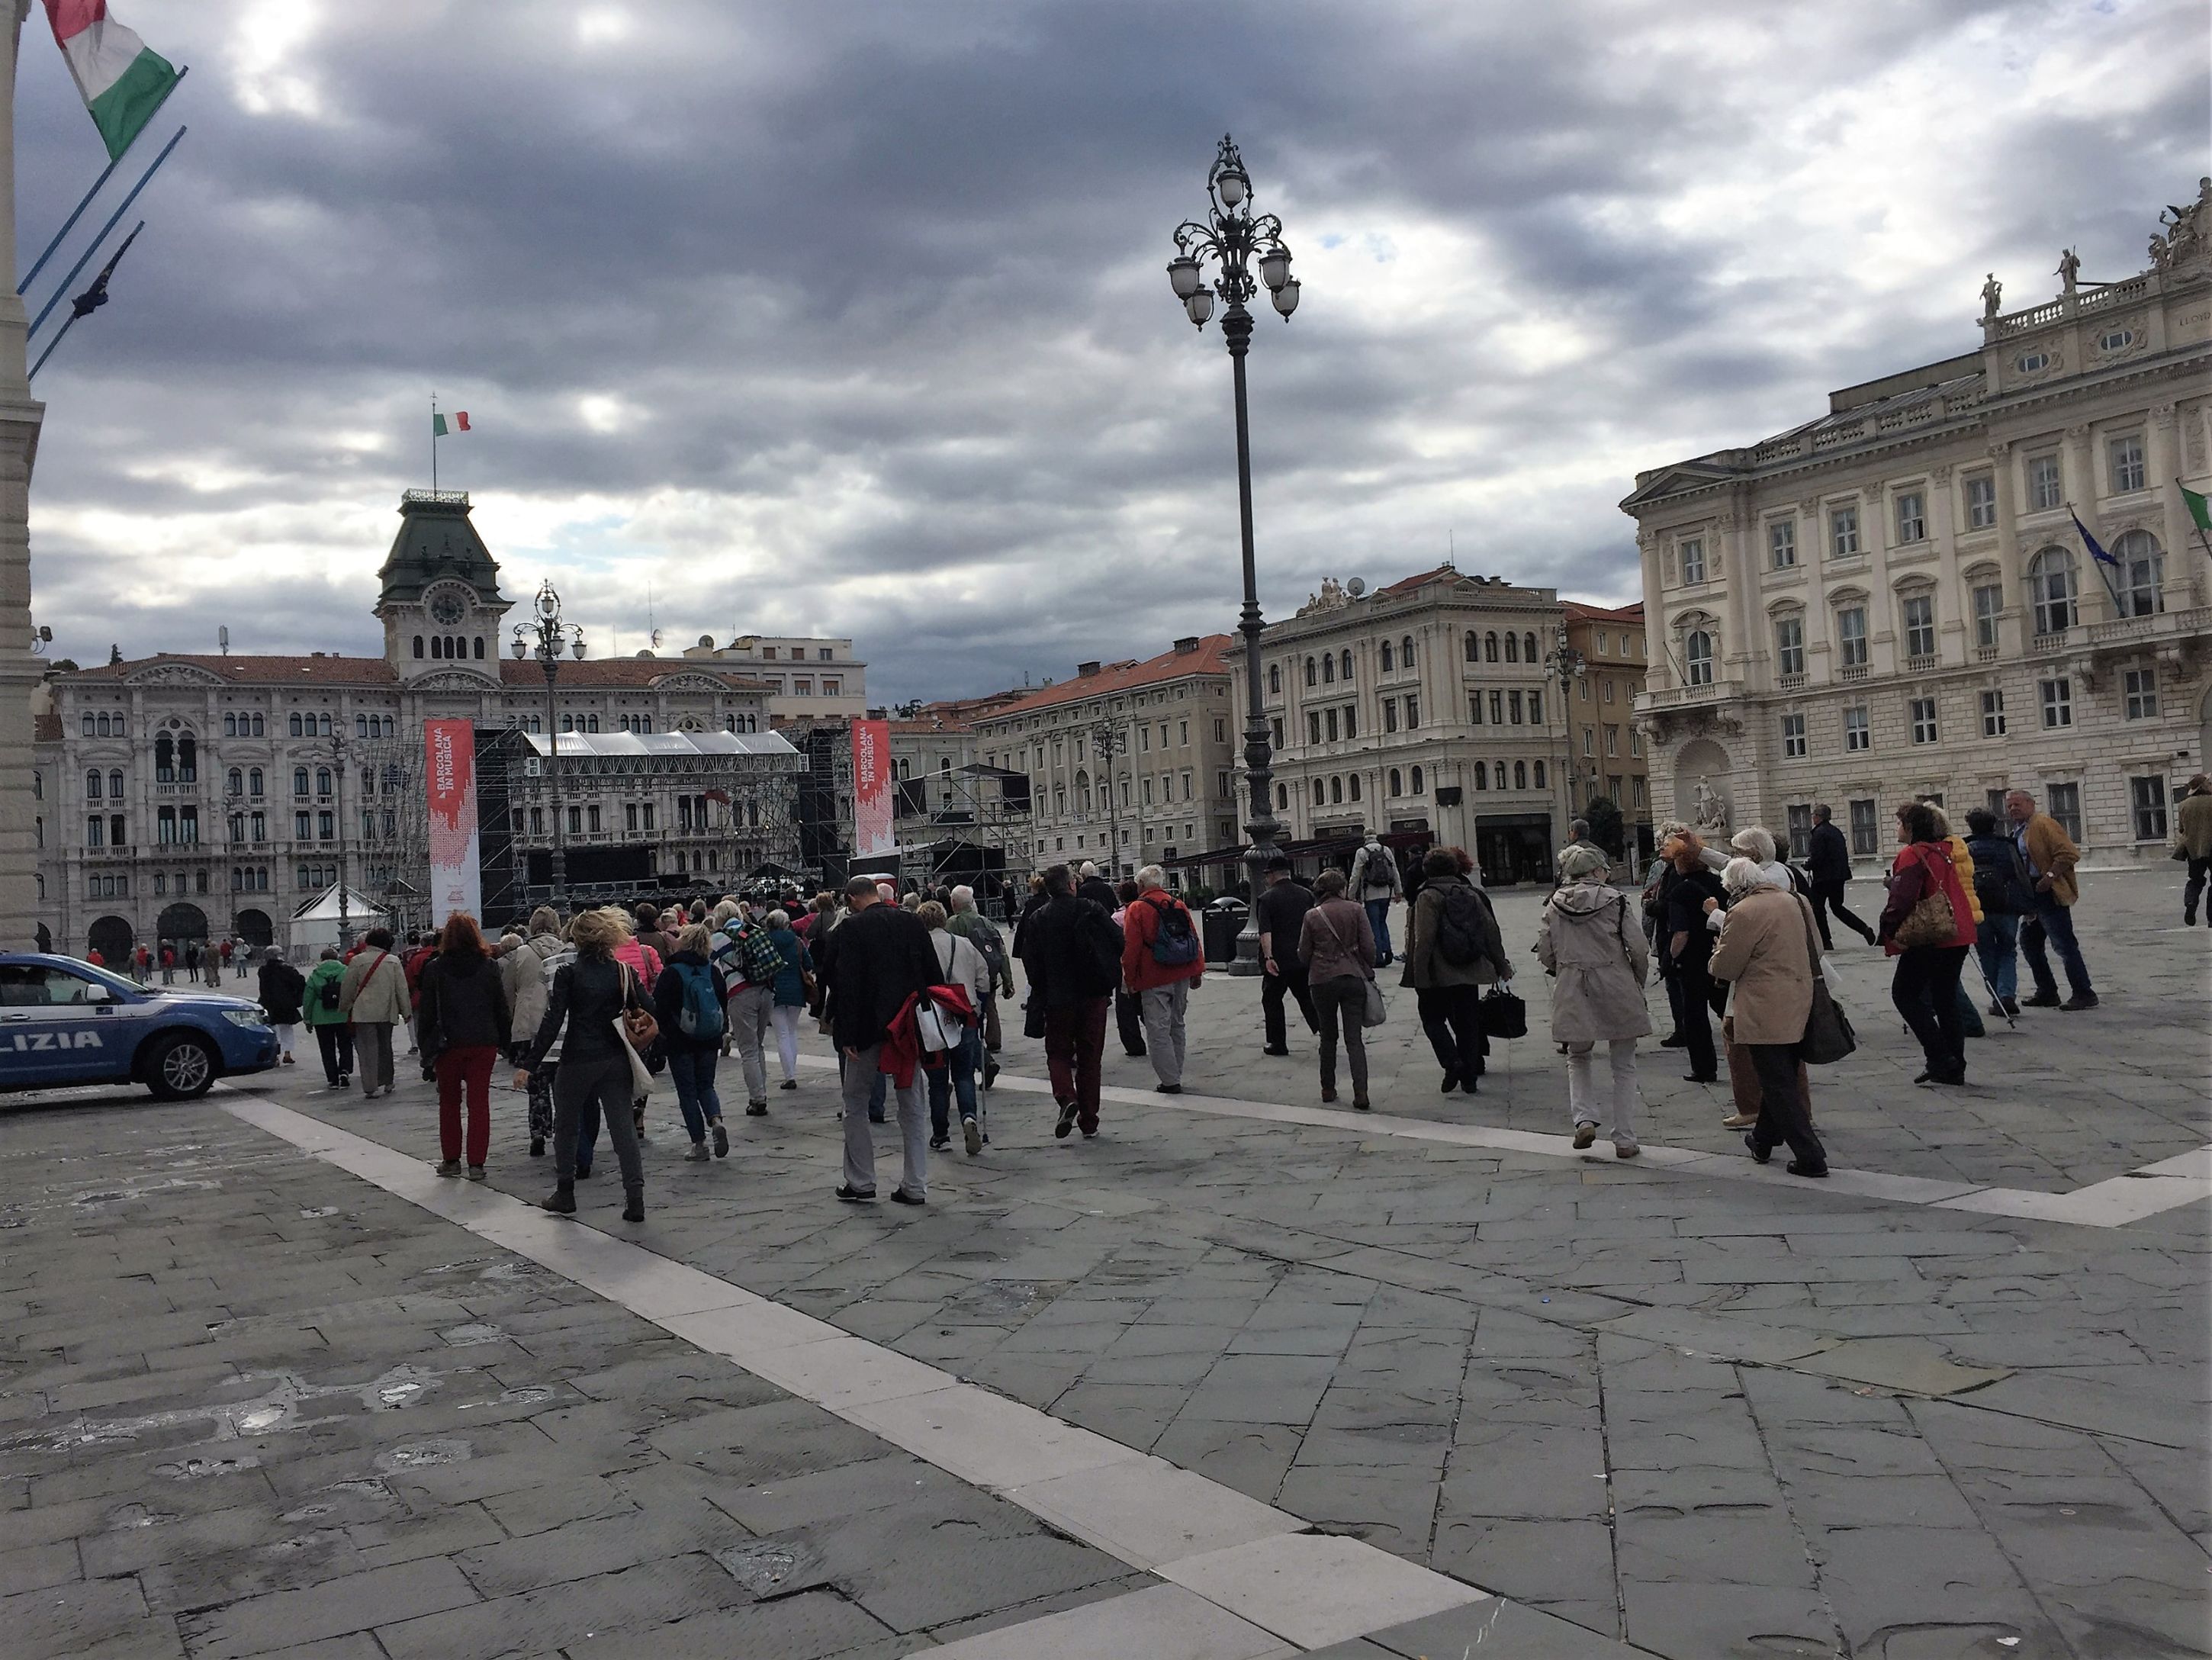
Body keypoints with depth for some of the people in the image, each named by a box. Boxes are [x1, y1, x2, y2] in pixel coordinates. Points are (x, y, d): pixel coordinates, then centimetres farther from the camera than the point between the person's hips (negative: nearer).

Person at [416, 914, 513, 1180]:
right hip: (483, 1043, 1)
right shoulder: (488, 966, -1)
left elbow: (426, 1011, -3)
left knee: (449, 1102, 14)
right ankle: (476, 1163, 1)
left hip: (448, 1045, 0)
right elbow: (502, 1007, 3)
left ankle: (451, 1160, 19)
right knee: (479, 1102, 3)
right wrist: (504, 1041, 11)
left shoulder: (435, 968, -5)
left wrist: (425, 1045, 5)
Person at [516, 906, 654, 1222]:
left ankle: (565, 1194, 25)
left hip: (577, 1061, -3)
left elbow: (552, 1022, -12)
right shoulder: (624, 971, 0)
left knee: (566, 1126, 16)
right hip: (616, 1061, 3)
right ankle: (635, 1199, -3)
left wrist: (528, 1064, -9)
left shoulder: (568, 973, -8)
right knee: (622, 1127, 3)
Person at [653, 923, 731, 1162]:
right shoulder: (713, 972, 0)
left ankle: (699, 1144, 6)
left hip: (679, 1041, -4)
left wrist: (663, 1033, 5)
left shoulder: (671, 973, -14)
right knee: (705, 1086, 18)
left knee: (687, 1091, 6)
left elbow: (659, 1008, -12)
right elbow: (724, 1004, 7)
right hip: (710, 1041, 4)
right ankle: (716, 1121, -9)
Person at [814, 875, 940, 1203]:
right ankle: (915, 1186, 11)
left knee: (856, 1105, 10)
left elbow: (845, 984, -15)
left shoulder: (851, 928, -11)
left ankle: (861, 1184, 12)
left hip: (869, 1029, -4)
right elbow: (933, 974, 6)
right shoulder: (913, 923, 3)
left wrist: (846, 1034, -12)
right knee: (912, 1106, 10)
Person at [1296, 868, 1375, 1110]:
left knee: (1328, 1038, 16)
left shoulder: (1311, 916, -3)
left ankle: (1328, 1090, 20)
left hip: (1322, 981, 0)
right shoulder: (1356, 911, -4)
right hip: (1353, 978, 0)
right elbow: (1368, 947, -5)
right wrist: (1368, 971, 10)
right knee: (1355, 1038, 1)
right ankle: (1361, 1094, -10)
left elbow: (1303, 954, 1)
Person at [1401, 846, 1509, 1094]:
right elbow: (1491, 932, 9)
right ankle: (1469, 1078, 13)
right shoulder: (1472, 894, 6)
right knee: (1468, 1023, 12)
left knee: (1432, 1018, 11)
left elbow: (1423, 939, -16)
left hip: (1439, 973, -5)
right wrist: (1501, 965, 19)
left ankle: (1452, 1061, -10)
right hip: (1470, 972, 5)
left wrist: (1418, 975, -12)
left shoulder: (1428, 897, -10)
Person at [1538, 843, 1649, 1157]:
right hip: (1616, 988, -2)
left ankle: (1584, 1119, -1)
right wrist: (1638, 982, 9)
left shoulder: (1554, 904, 2)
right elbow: (1639, 948, -8)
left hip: (1572, 991, 2)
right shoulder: (1614, 899, -7)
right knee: (1623, 1066, 9)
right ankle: (1625, 1140, 10)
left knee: (1578, 1058, 21)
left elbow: (1545, 953, 2)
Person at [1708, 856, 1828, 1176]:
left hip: (1765, 1014, -9)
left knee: (1779, 1087, -2)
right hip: (1799, 1005, 9)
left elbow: (1724, 968, -12)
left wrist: (1717, 953, 9)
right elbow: (1815, 950, 19)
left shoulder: (1743, 913, -17)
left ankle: (1811, 1157, -3)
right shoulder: (1795, 901, 8)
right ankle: (1763, 1139, 37)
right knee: (1781, 1080, 21)